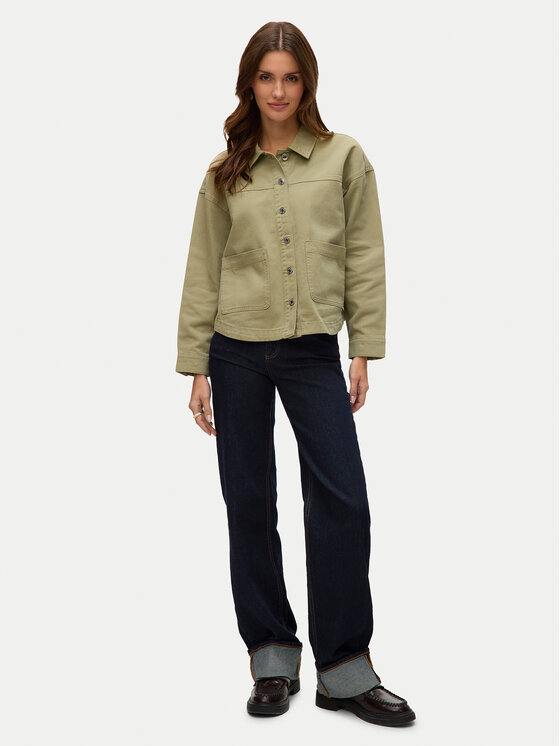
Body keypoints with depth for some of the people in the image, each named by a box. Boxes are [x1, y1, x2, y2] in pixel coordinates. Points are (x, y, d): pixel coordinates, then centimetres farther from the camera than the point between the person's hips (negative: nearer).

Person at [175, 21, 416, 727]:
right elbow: (202, 271, 7)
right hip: (237, 353, 1)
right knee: (248, 504, 6)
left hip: (314, 352, -1)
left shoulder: (345, 158, 5)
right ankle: (272, 657, 20)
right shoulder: (225, 172, 8)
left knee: (343, 503, -6)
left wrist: (364, 349, -2)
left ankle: (345, 669, 7)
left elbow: (364, 256, 4)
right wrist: (197, 368, 4)